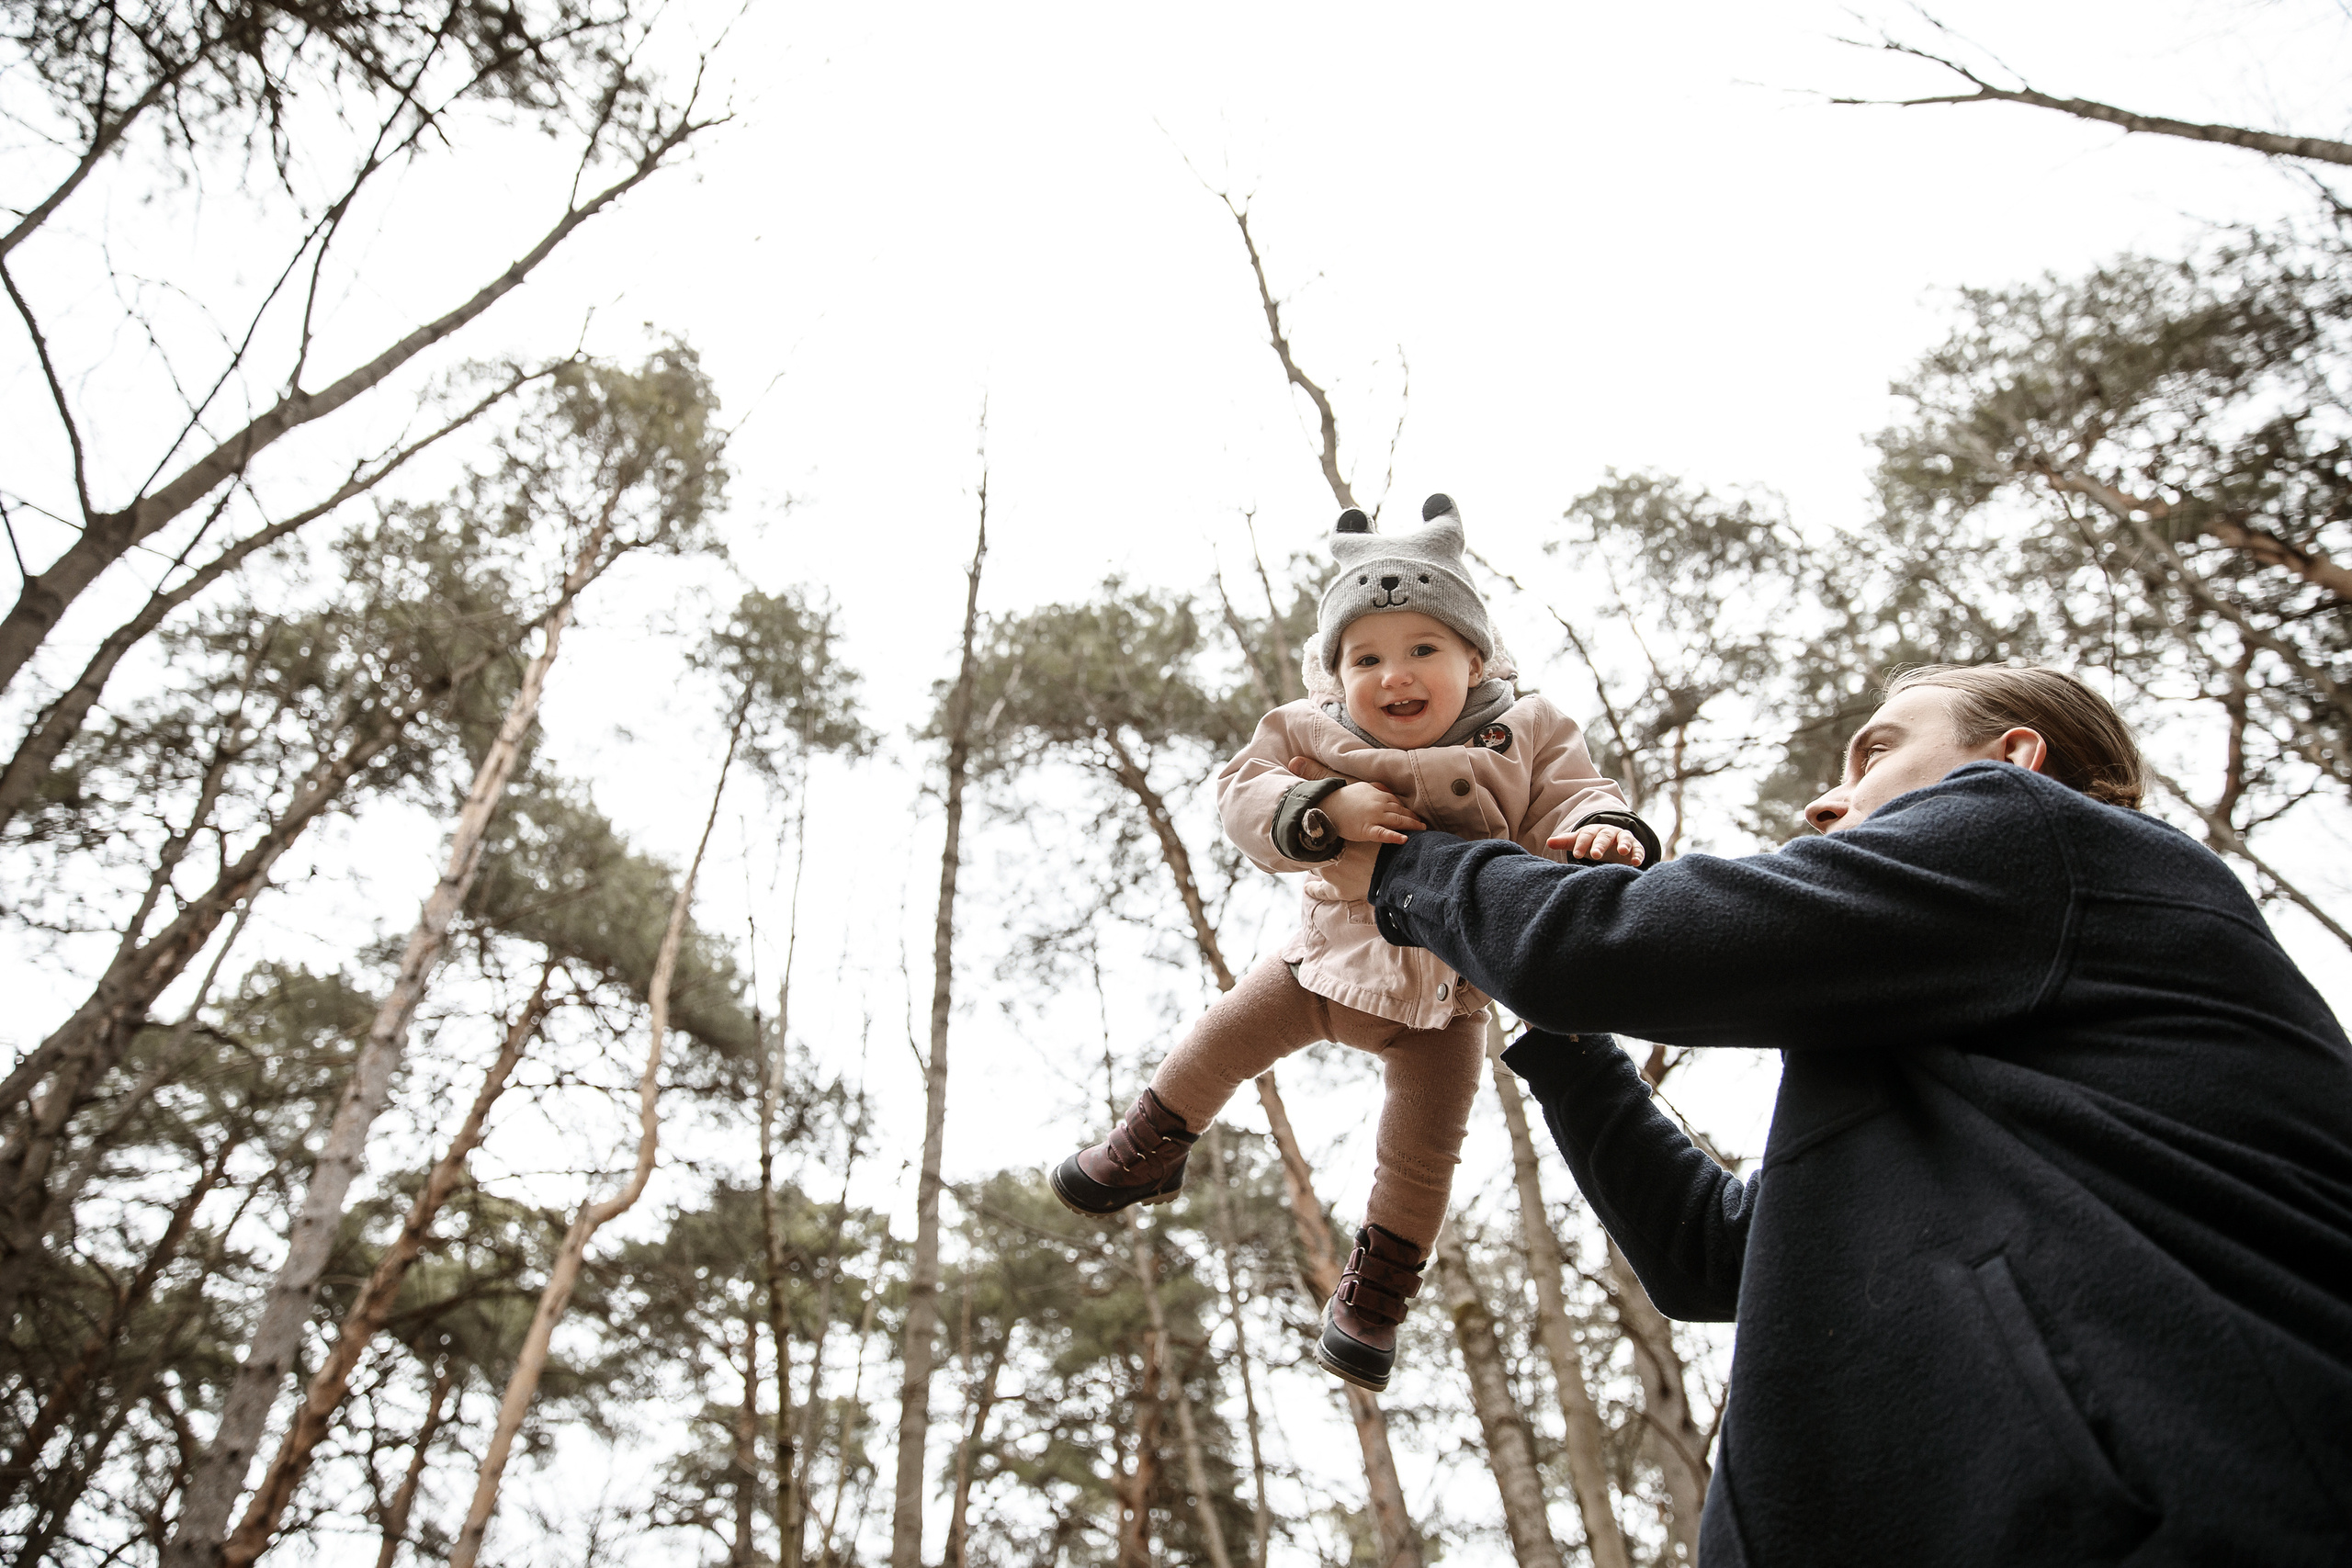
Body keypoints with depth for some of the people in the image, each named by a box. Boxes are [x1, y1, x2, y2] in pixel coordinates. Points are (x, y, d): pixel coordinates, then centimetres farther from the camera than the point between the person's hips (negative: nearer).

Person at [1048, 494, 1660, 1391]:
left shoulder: (1526, 737, -15)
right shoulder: (1312, 735, -15)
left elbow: (1572, 799, -20)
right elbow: (1242, 793, -24)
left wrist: (1606, 831, -45)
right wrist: (1326, 808, -42)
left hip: (1445, 993, 0)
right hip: (1330, 955, 1)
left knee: (1421, 1156, 6)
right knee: (1218, 1045, 6)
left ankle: (1373, 1303, 28)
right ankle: (1145, 1158, 35)